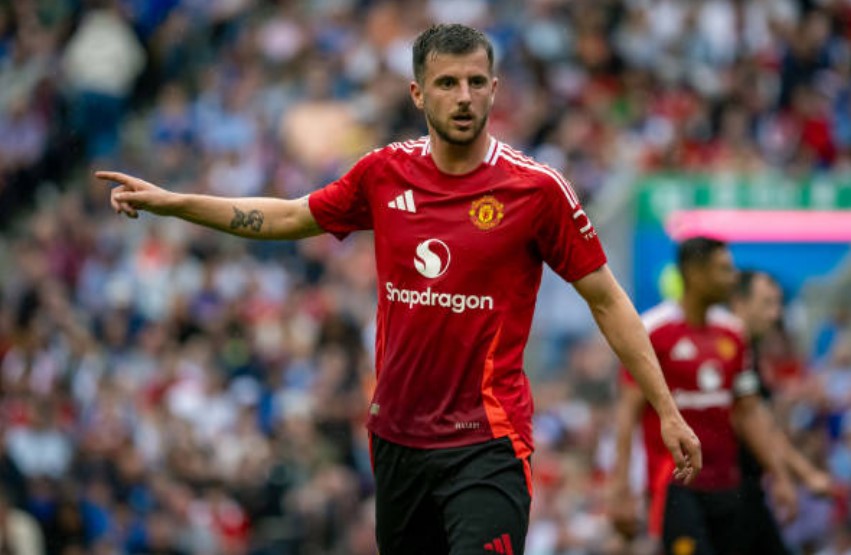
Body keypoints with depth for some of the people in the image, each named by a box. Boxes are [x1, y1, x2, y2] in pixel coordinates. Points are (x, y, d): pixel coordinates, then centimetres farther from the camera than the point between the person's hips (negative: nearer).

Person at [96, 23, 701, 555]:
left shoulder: (537, 189, -8)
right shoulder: (384, 173, 3)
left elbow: (607, 300, -2)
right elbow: (293, 217, 20)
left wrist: (667, 411, -3)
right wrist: (170, 202, 17)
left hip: (487, 442, -5)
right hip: (399, 436, 5)